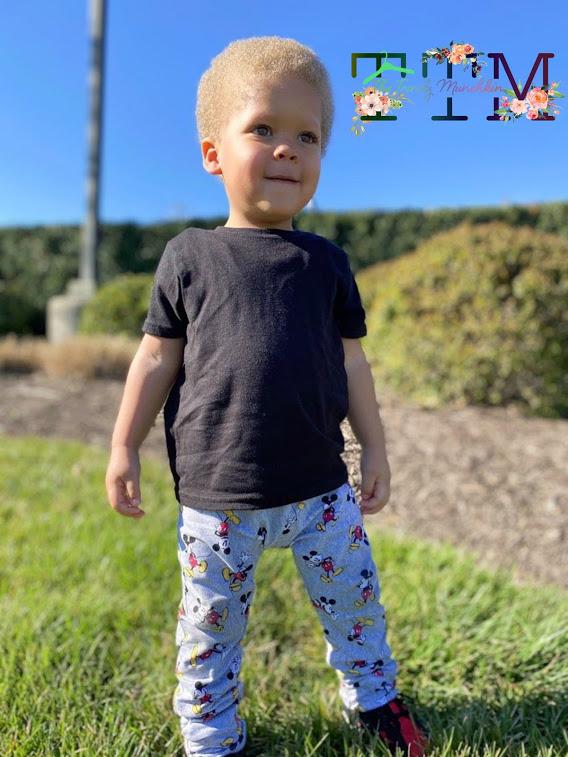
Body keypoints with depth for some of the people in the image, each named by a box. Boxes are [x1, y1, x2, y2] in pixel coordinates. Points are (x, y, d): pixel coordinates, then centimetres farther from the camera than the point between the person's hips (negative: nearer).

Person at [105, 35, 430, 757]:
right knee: (211, 622, 13)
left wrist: (374, 448, 8)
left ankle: (372, 697, 45)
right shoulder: (189, 256, -2)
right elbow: (157, 357, 1)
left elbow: (350, 360, 8)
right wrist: (124, 447, 1)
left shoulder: (327, 261, 4)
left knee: (355, 601, 17)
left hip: (322, 488, 3)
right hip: (215, 496, -2)